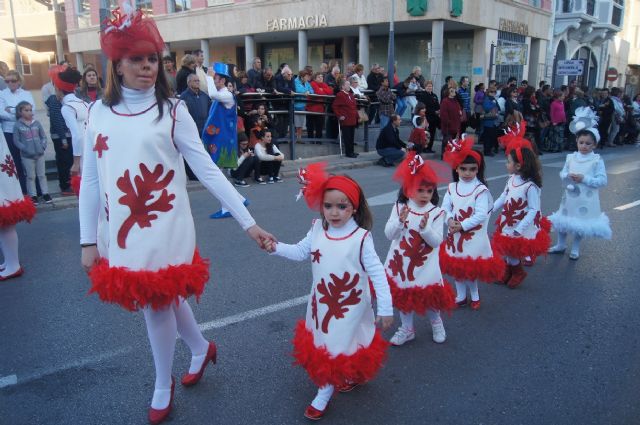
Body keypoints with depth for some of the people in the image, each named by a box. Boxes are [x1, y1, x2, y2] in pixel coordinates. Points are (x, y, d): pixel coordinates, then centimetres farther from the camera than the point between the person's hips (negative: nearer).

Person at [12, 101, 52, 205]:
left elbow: (43, 136, 7)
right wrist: (26, 149, -14)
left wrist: (43, 146, -7)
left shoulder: (36, 123, 2)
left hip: (40, 154, 2)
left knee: (42, 175, 11)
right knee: (31, 176, 7)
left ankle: (45, 194, 18)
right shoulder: (17, 125, -6)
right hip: (27, 156, -2)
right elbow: (16, 141, -5)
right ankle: (33, 196, 14)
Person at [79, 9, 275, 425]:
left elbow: (208, 170, -9)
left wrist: (248, 222, -12)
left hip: (163, 230, -4)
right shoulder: (99, 112, 3)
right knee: (165, 297, 18)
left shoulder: (171, 110, -7)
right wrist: (89, 240, 4)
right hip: (120, 232, 4)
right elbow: (91, 181, 4)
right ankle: (201, 347, 47)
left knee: (157, 303, 7)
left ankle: (163, 386, 33)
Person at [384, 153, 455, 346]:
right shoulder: (399, 208, -7)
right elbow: (389, 234, -10)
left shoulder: (436, 212, -10)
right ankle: (407, 329, 35)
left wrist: (425, 228, -31)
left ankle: (436, 323, 43)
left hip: (424, 265, -2)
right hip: (401, 262, 2)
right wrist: (400, 221, -27)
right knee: (403, 295, 14)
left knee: (428, 296, 12)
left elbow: (437, 241, -15)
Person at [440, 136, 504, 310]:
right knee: (456, 267, 14)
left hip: (473, 236, -4)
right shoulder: (452, 188, 1)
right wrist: (450, 220, -18)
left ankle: (474, 296, 29)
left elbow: (481, 215, -19)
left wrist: (462, 226, -21)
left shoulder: (481, 190, -13)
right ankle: (461, 296, 31)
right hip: (454, 235, 5)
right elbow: (445, 208, 2)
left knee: (471, 269, 7)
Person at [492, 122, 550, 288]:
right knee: (504, 249, 17)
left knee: (512, 251, 5)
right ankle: (508, 272, 40)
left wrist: (519, 229, -28)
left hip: (521, 227, -7)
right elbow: (503, 198, 8)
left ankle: (518, 272, 34)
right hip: (508, 222, 7)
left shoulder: (531, 186, -26)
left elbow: (534, 210, -26)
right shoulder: (511, 179, -4)